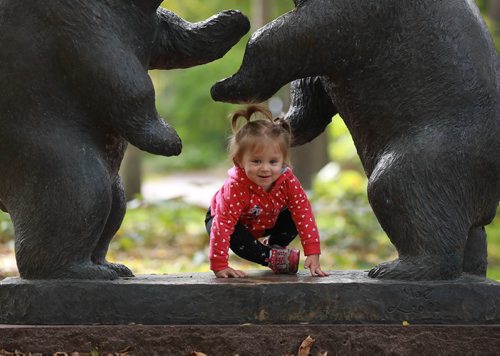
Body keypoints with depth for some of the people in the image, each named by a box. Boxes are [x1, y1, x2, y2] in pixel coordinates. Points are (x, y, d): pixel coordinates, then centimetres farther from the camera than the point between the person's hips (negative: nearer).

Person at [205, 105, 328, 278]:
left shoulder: (288, 182, -31)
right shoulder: (235, 188, -43)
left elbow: (304, 215, -28)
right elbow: (223, 225, -45)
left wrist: (313, 254, -34)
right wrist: (219, 266, -48)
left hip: (266, 221, 4)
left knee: (295, 218, -18)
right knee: (235, 237, -36)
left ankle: (274, 246, 7)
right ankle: (272, 257, -17)